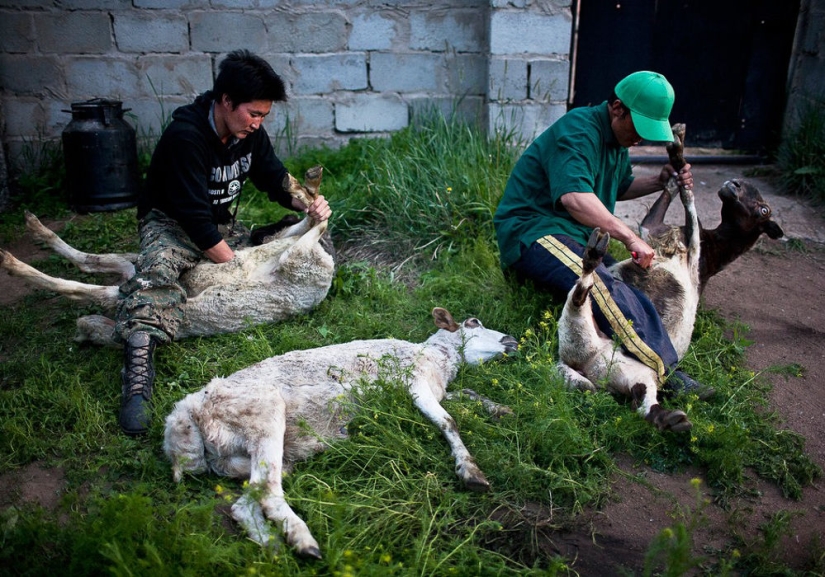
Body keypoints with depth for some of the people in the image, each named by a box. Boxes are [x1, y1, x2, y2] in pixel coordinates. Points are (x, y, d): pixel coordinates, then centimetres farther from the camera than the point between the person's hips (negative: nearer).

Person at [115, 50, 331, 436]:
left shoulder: (250, 133, -5)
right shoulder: (185, 136, -26)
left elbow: (276, 180, 7)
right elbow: (196, 221, -28)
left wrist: (307, 204, -14)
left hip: (224, 225, 7)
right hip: (172, 223, -7)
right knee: (157, 272, -40)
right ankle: (138, 368, -54)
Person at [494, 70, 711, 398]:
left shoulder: (616, 139, 18)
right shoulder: (578, 131, -16)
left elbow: (618, 188, 34)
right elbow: (574, 197, -33)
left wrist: (658, 183, 15)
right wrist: (630, 238, -32)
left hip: (577, 237, 13)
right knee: (606, 289, -32)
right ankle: (666, 374, -35)